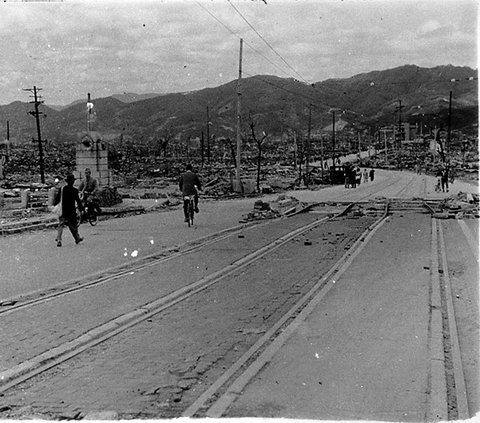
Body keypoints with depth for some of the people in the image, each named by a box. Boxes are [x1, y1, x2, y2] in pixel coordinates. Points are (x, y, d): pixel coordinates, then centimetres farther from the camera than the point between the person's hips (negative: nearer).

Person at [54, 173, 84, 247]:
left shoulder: (62, 188, 0)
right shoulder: (74, 190, -8)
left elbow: (57, 199, 5)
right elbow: (78, 201, -7)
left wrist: (54, 205, 18)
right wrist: (81, 209, 0)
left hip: (62, 210, 2)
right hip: (71, 211, -2)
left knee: (61, 225, 0)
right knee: (73, 225, 12)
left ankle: (58, 239, -16)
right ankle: (77, 238, 27)